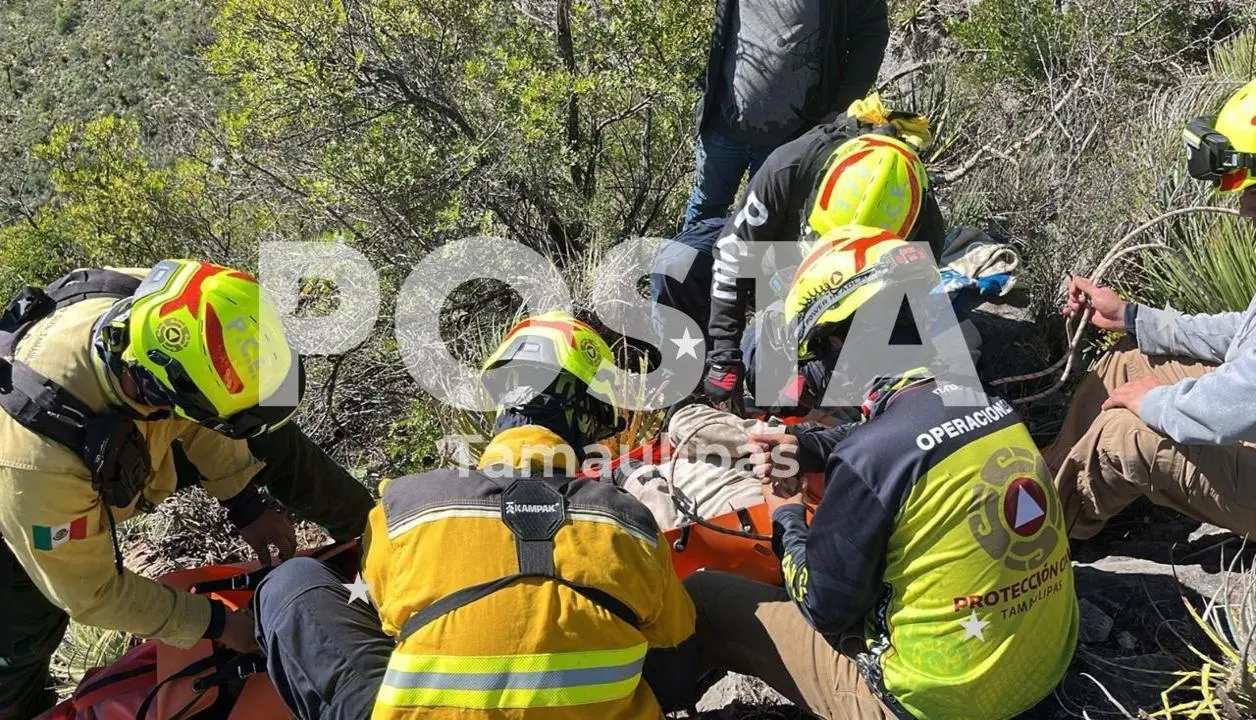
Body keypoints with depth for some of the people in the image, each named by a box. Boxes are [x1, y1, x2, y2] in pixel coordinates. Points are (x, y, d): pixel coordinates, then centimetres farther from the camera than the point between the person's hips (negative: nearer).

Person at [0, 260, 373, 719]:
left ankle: (368, 530, 24)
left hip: (136, 440, 4)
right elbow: (89, 590, -29)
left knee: (267, 440, 1)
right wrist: (213, 623, -21)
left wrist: (244, 504, -7)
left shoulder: (151, 306, -35)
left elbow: (194, 418, -11)